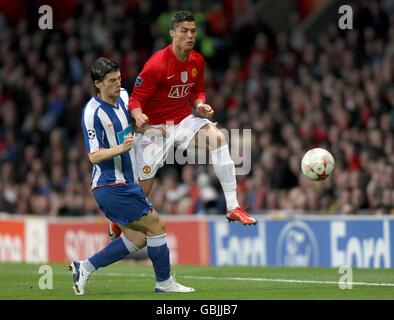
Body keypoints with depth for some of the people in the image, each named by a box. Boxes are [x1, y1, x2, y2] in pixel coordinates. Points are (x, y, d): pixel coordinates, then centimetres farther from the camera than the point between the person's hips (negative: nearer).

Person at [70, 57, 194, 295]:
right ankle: (164, 282, 7)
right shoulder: (93, 112, -17)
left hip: (125, 183, 9)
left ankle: (85, 268, 14)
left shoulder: (123, 96, 8)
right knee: (156, 225, -6)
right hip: (111, 186, -9)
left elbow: (137, 121, 30)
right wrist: (120, 148, -33)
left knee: (137, 239, 8)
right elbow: (94, 156, -19)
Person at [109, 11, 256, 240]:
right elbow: (136, 99, -15)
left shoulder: (197, 61, -2)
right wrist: (138, 116, -37)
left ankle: (233, 207, -23)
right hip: (155, 126, -4)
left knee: (217, 137, -25)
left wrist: (200, 104, -8)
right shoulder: (156, 64, -20)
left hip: (184, 121, 4)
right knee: (142, 188, -4)